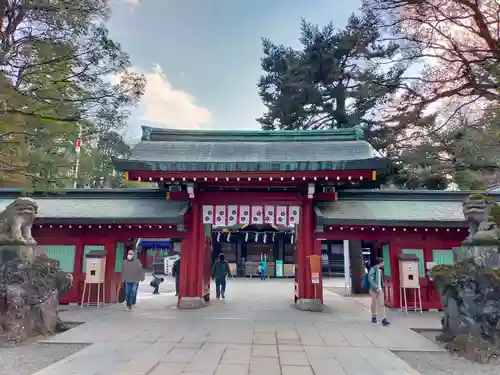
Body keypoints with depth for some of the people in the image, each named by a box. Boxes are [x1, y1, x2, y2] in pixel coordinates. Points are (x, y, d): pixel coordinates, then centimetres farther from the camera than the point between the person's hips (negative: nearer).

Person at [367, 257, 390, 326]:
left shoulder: (380, 270, 9)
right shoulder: (373, 269, -12)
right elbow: (370, 280, -17)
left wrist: (381, 287, 12)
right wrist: (376, 288, -21)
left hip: (380, 289, 6)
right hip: (374, 289, -6)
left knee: (382, 304, 0)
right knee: (374, 304, 7)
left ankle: (384, 319, 1)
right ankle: (373, 317, 22)